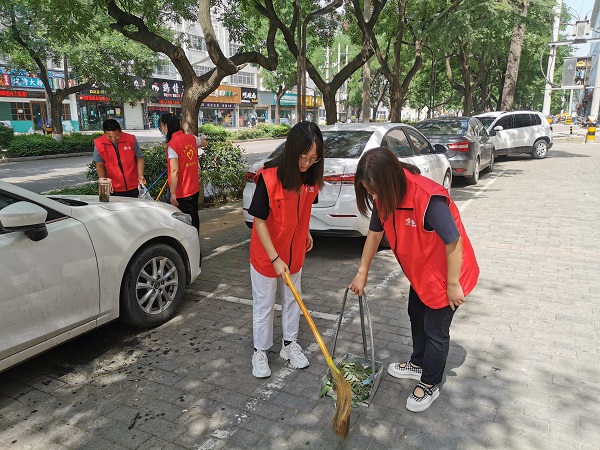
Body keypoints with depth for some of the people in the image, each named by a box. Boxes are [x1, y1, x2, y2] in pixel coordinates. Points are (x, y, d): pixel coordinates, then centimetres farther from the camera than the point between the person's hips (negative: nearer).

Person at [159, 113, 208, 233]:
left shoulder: (172, 145, -18)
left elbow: (174, 171, -22)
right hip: (194, 189, 7)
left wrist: (172, 193, -19)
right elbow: (204, 143, 24)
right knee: (193, 217, 18)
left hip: (181, 192, -7)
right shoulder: (191, 138, 1)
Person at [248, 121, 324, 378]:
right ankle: (260, 351, 29)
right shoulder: (269, 177, -27)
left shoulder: (311, 176, -9)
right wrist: (275, 258, -22)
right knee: (264, 305, 10)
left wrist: (305, 232, 11)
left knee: (292, 300, 19)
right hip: (266, 253, -5)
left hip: (295, 251, 5)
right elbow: (259, 221, -21)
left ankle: (289, 344, 38)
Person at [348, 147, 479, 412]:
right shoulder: (385, 196, -12)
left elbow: (453, 241, -31)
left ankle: (429, 385, 31)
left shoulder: (429, 199, -38)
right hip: (420, 271, 8)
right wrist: (362, 272, 6)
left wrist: (453, 284, -21)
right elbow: (375, 232, 0)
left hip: (445, 274, -8)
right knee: (416, 316, 25)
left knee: (435, 330, 8)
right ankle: (418, 364, 49)